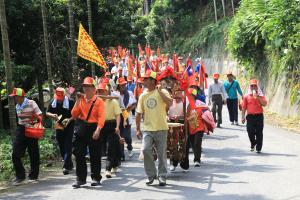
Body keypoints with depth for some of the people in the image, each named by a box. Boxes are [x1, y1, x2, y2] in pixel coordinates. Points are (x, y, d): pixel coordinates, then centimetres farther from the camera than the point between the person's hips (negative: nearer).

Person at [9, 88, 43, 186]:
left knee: (33, 154, 4)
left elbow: (39, 116, -9)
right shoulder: (17, 106, 10)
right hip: (21, 130, 5)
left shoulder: (31, 103, -9)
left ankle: (33, 176, 16)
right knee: (15, 154, -4)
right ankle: (20, 176, 7)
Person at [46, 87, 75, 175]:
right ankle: (70, 164, 28)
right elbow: (47, 113, 9)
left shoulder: (70, 102, -12)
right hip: (59, 127, 6)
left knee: (67, 147, -10)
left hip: (68, 127, -6)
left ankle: (66, 166, -10)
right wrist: (52, 115, -13)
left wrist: (69, 120, -24)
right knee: (61, 148, 12)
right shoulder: (53, 102, 3)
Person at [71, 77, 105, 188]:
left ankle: (96, 178, 15)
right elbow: (74, 115, 5)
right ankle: (80, 178, 11)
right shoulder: (80, 100, 10)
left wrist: (98, 130, -22)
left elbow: (101, 117, -11)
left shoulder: (99, 101, -3)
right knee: (79, 155, 3)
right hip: (80, 130, 4)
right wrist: (77, 102, -4)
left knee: (95, 156, 4)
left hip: (93, 129, -4)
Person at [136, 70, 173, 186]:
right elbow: (139, 113, 13)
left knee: (161, 154, 3)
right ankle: (151, 175, 3)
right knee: (145, 150, -14)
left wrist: (159, 91, -19)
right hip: (147, 129, 3)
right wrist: (138, 129, 9)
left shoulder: (162, 92, -3)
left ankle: (162, 177, 17)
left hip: (161, 129, -3)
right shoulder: (143, 96, 9)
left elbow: (170, 103, -23)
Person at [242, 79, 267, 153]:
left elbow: (264, 104, -10)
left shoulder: (261, 96, 6)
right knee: (250, 132, -4)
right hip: (250, 116, 1)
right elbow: (244, 107, 8)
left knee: (259, 133, -2)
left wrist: (258, 97, -16)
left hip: (259, 116, -1)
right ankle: (253, 144, 24)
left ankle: (258, 148, 7)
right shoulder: (246, 96, 8)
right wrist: (243, 117, 2)